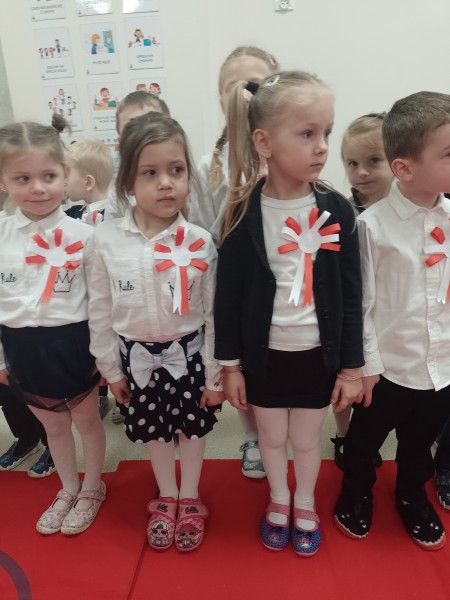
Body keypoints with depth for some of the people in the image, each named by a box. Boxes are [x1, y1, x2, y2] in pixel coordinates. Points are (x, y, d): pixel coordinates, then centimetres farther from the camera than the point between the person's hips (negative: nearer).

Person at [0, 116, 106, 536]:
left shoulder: (82, 235, -13)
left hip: (72, 343, -3)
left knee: (86, 421, 18)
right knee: (52, 426, 23)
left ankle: (92, 489, 44)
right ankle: (68, 491, 47)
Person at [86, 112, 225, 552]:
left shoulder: (199, 242, -14)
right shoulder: (106, 239, -11)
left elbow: (214, 314, -8)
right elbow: (100, 312, -2)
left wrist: (215, 374, -4)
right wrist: (110, 368, 4)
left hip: (189, 353, -1)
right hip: (137, 355, 2)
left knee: (192, 428, 17)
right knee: (153, 430, 20)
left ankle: (190, 499, 44)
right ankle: (166, 498, 47)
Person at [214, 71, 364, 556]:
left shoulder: (337, 210, -8)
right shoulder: (244, 214, -12)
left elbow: (351, 297, -3)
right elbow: (227, 296, -6)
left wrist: (351, 366, -1)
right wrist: (230, 365, -3)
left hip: (318, 354, 1)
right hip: (263, 354, 0)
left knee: (306, 438, 20)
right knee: (272, 436, 21)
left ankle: (305, 504, 50)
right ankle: (278, 501, 50)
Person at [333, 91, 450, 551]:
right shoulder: (372, 225, -18)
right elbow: (359, 301, -14)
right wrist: (365, 363, -11)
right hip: (390, 364, -4)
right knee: (366, 439, 19)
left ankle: (412, 497, 54)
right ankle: (356, 493, 48)